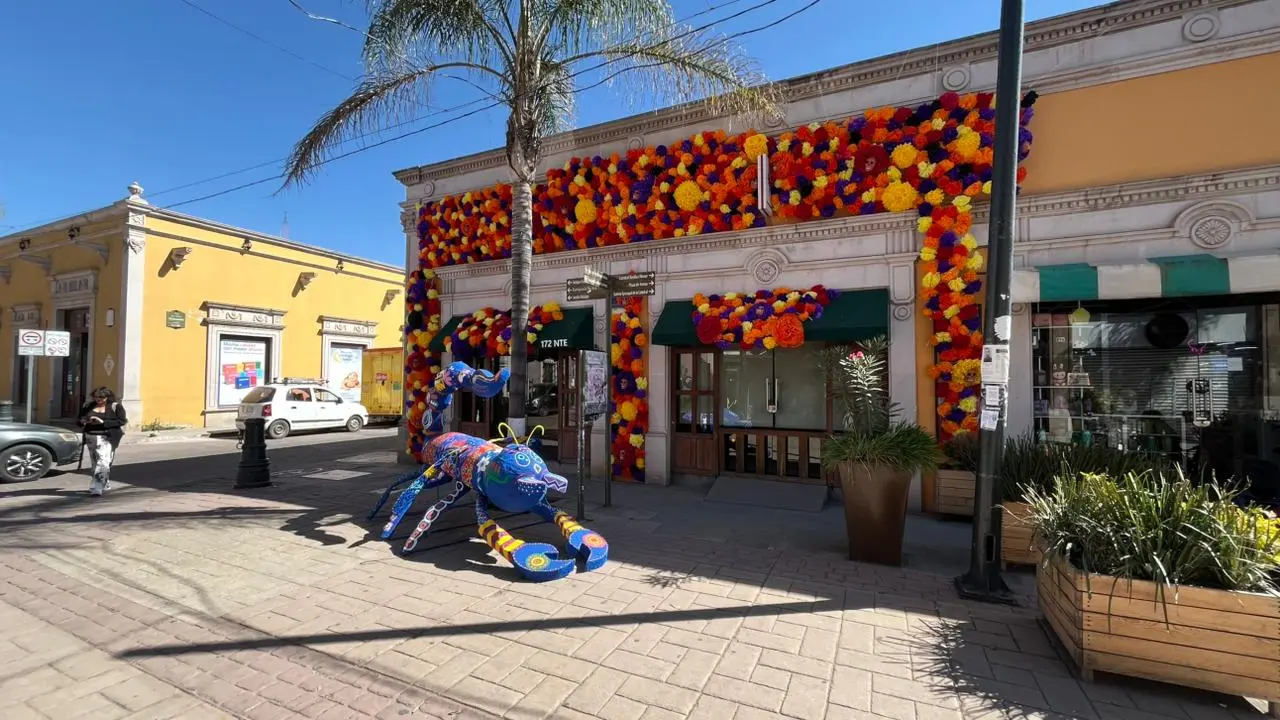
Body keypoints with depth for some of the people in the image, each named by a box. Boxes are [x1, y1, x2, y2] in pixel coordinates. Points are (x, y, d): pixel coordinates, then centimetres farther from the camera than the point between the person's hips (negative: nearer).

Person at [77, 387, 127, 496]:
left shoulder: (115, 407, -1)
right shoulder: (88, 406, 13)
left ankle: (97, 489, -15)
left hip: (107, 438, -6)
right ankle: (105, 485, 27)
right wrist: (83, 421, -4)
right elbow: (80, 420, 19)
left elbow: (122, 421, -9)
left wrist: (103, 422, -17)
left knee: (103, 462, -15)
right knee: (95, 463, 14)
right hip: (91, 438, 6)